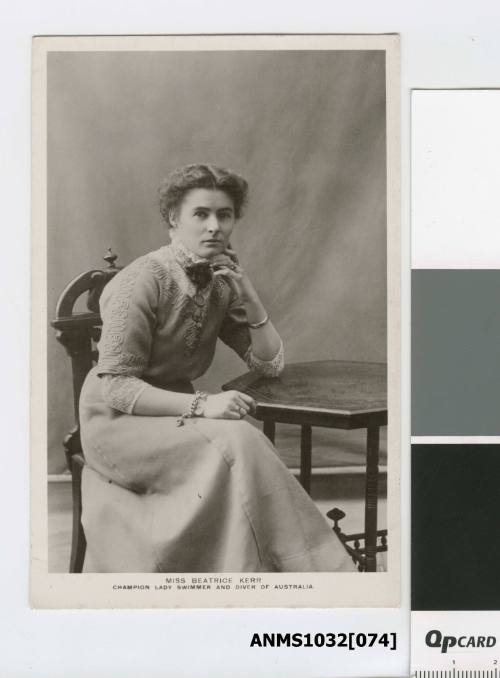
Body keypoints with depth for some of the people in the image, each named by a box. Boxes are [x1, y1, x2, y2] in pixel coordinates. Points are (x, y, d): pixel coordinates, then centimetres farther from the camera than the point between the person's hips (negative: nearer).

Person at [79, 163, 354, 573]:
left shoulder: (223, 283, 4)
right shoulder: (144, 281, -17)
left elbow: (271, 365, 5)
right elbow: (115, 386, -20)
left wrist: (248, 298, -10)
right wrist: (201, 405, -30)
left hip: (175, 416, 6)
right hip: (117, 422, -6)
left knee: (243, 444, -26)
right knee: (235, 444, -28)